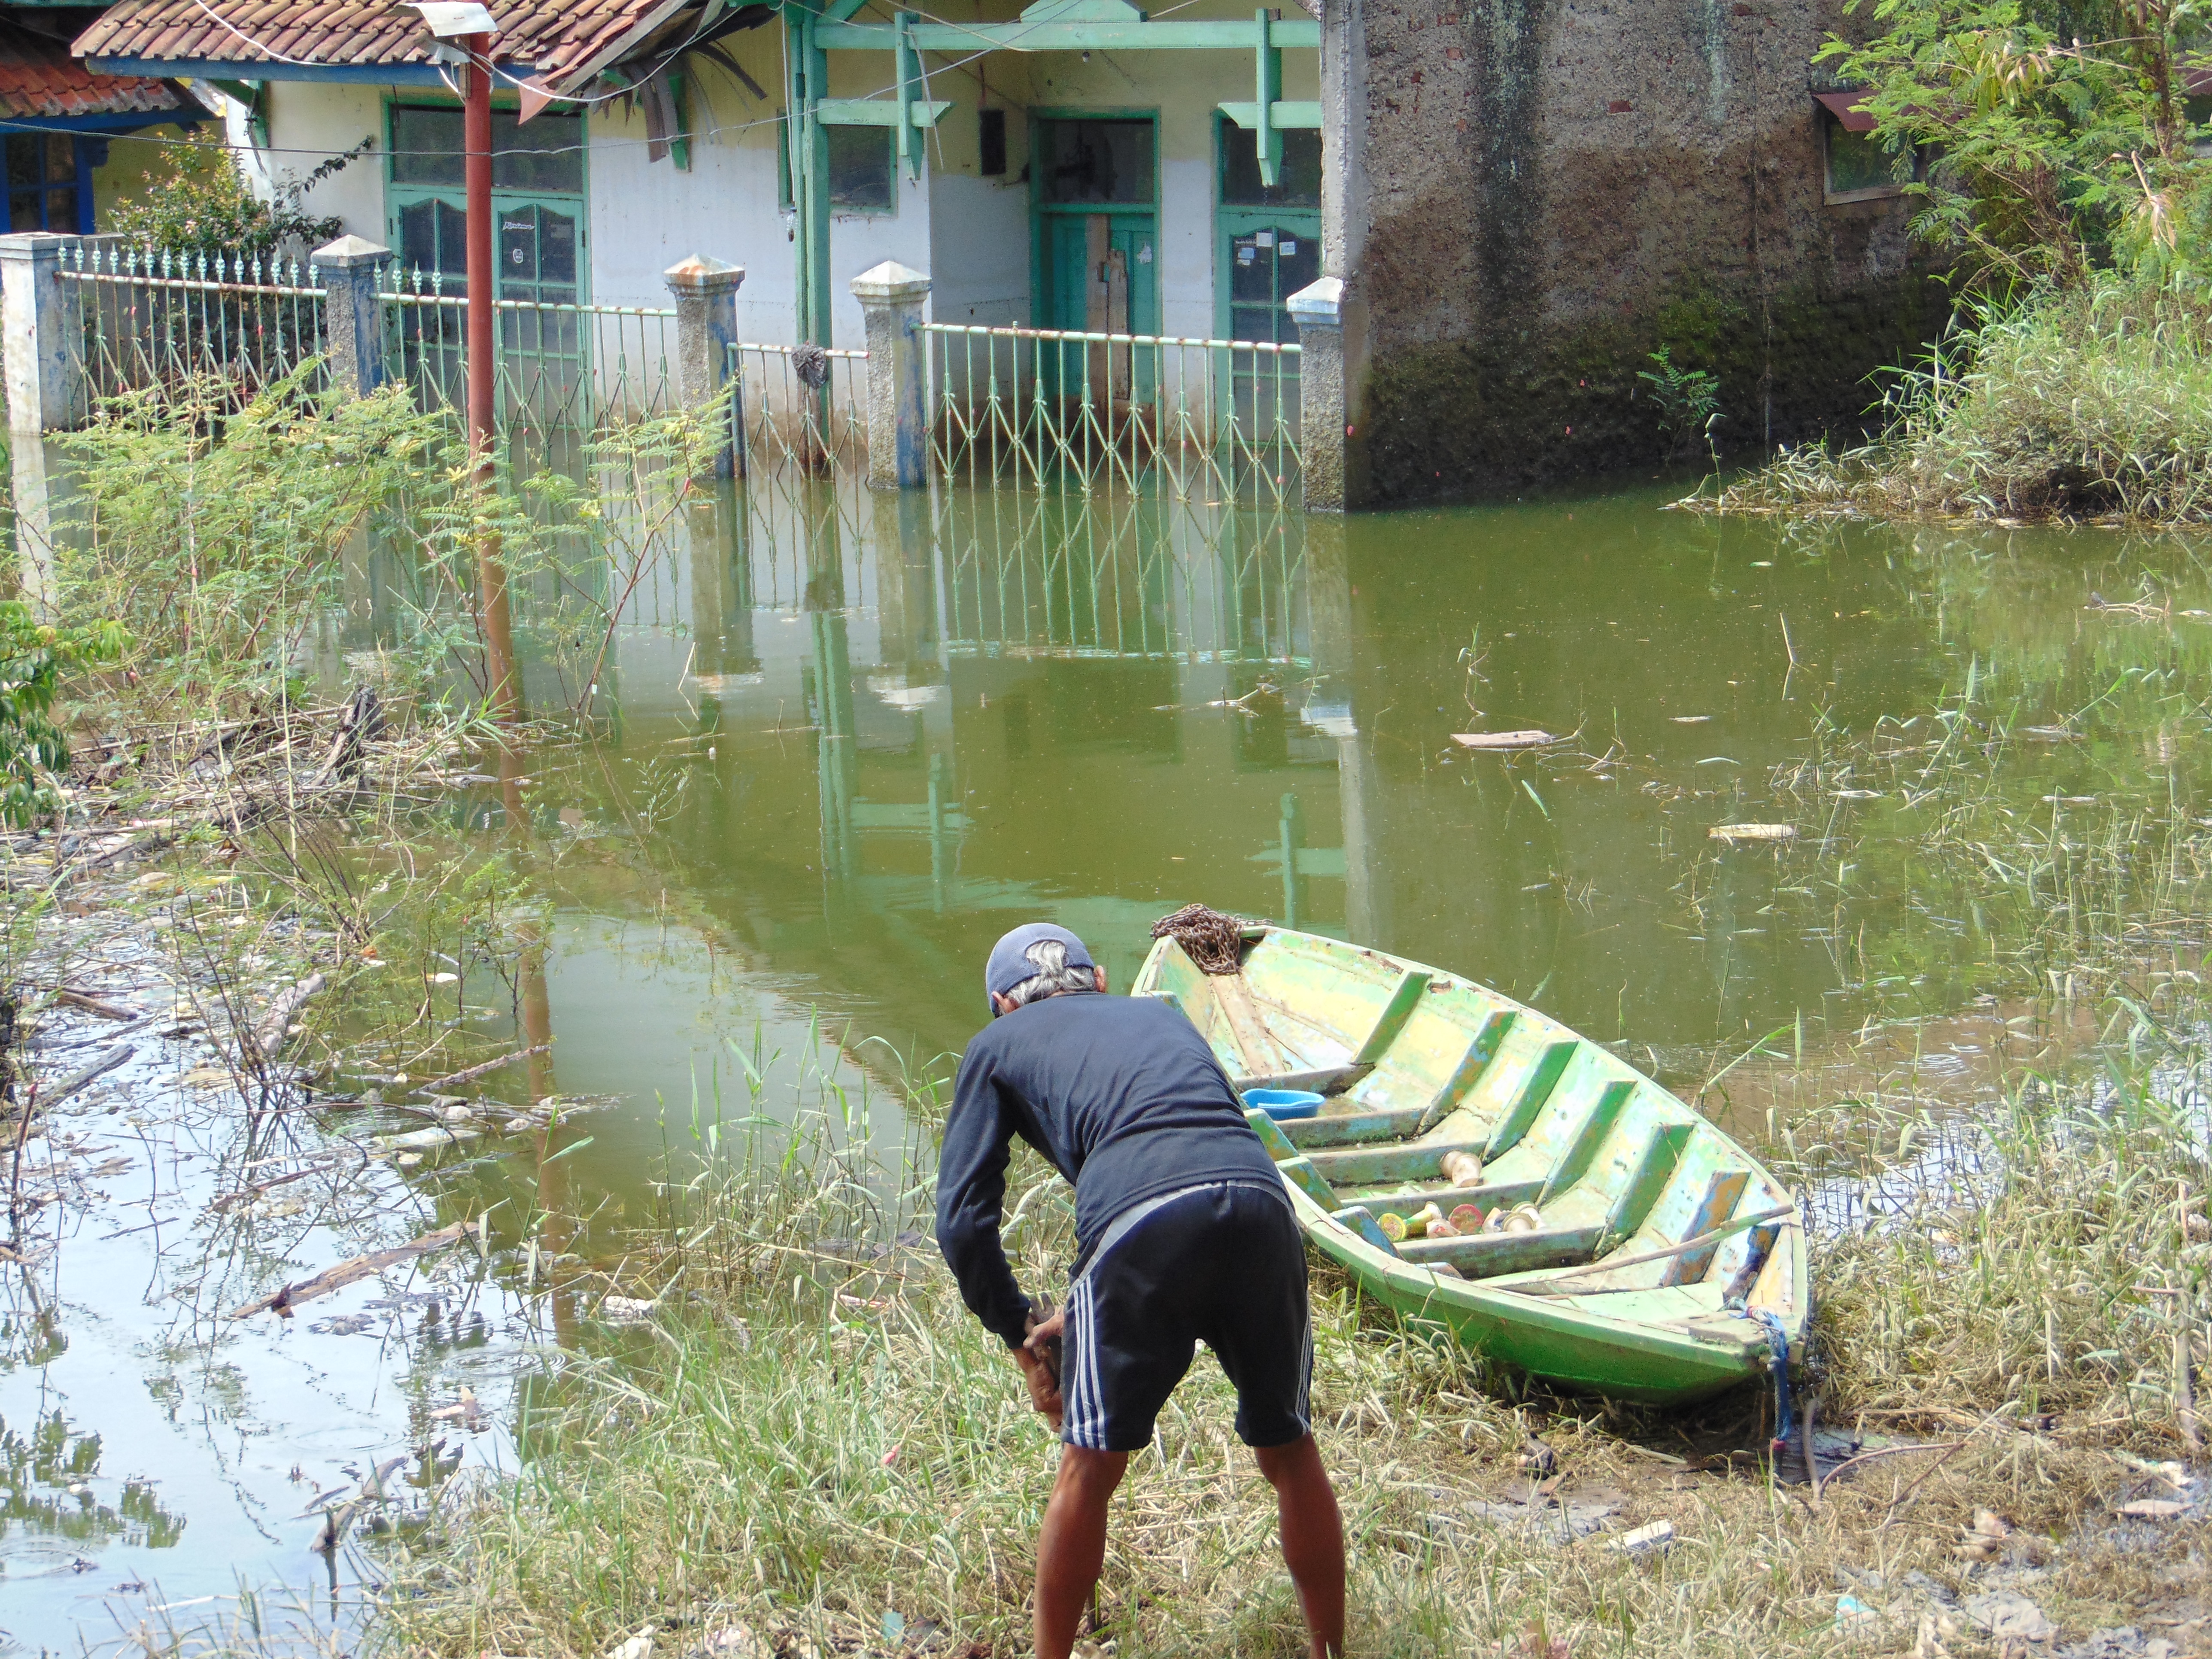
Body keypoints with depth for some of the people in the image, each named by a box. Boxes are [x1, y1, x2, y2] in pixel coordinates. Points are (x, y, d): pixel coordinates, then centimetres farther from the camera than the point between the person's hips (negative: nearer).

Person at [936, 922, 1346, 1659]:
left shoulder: (999, 1045, 25)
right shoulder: (1160, 1013, 37)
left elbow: (963, 1220, 18)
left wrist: (1019, 1334, 28)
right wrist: (1080, 1313, 35)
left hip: (1144, 1217, -4)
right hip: (1261, 1200, 4)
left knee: (1089, 1468, 10)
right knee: (1289, 1451, 19)